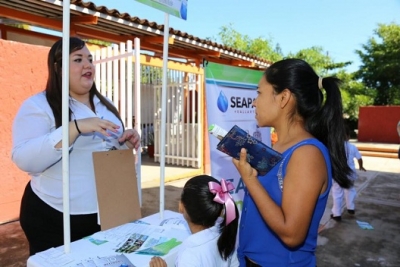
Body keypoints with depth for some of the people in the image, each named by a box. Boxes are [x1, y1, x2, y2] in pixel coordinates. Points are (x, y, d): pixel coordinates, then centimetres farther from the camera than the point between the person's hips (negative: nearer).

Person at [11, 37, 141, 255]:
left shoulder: (105, 104, 9)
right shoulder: (38, 106, -10)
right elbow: (24, 160, -22)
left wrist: (126, 144, -5)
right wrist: (76, 127, -32)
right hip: (54, 217, -5)